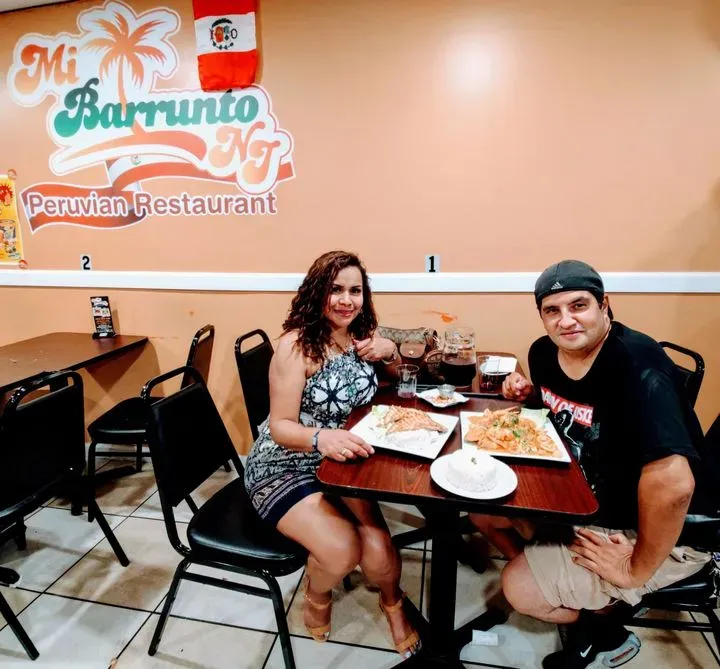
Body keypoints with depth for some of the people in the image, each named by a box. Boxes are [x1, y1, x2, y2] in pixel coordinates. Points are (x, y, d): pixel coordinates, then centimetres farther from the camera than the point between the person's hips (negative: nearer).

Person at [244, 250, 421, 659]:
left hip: (341, 463, 5)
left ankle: (393, 603, 20)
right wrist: (321, 437, -40)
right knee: (342, 549, -24)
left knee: (376, 546, -17)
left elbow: (394, 382, 17)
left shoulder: (360, 334, -1)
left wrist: (390, 352, -6)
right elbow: (280, 426, -19)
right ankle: (317, 597, 14)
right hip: (285, 466, -4)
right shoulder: (297, 345, -19)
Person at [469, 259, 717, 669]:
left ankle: (607, 634, 20)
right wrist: (526, 393, -5)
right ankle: (562, 584, 22)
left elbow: (672, 483, -41)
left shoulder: (638, 366, -31)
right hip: (583, 495, 8)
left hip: (667, 530, -7)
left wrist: (637, 569, -27)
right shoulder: (545, 352, -6)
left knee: (521, 588, -11)